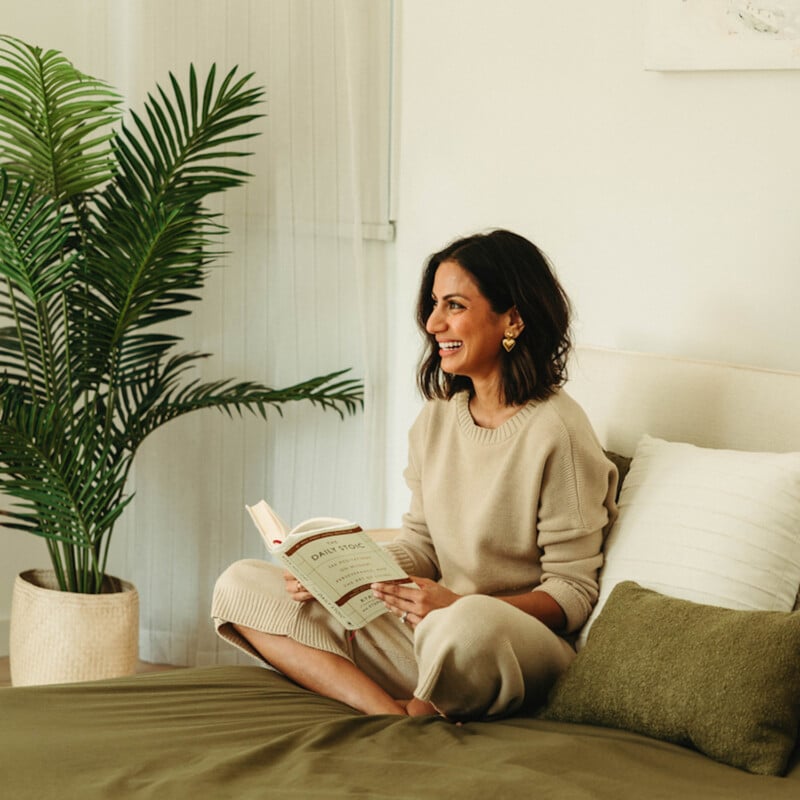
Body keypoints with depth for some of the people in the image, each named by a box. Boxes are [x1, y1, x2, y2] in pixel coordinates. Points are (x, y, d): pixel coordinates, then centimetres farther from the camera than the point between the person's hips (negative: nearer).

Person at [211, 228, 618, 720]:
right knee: (240, 586, -3)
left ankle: (417, 715, -8)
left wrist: (458, 604, -26)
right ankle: (395, 714, -23)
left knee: (470, 625, -44)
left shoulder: (557, 433, -14)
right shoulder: (439, 416, 9)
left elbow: (574, 592, -13)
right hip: (426, 632, 8)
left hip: (524, 644, -8)